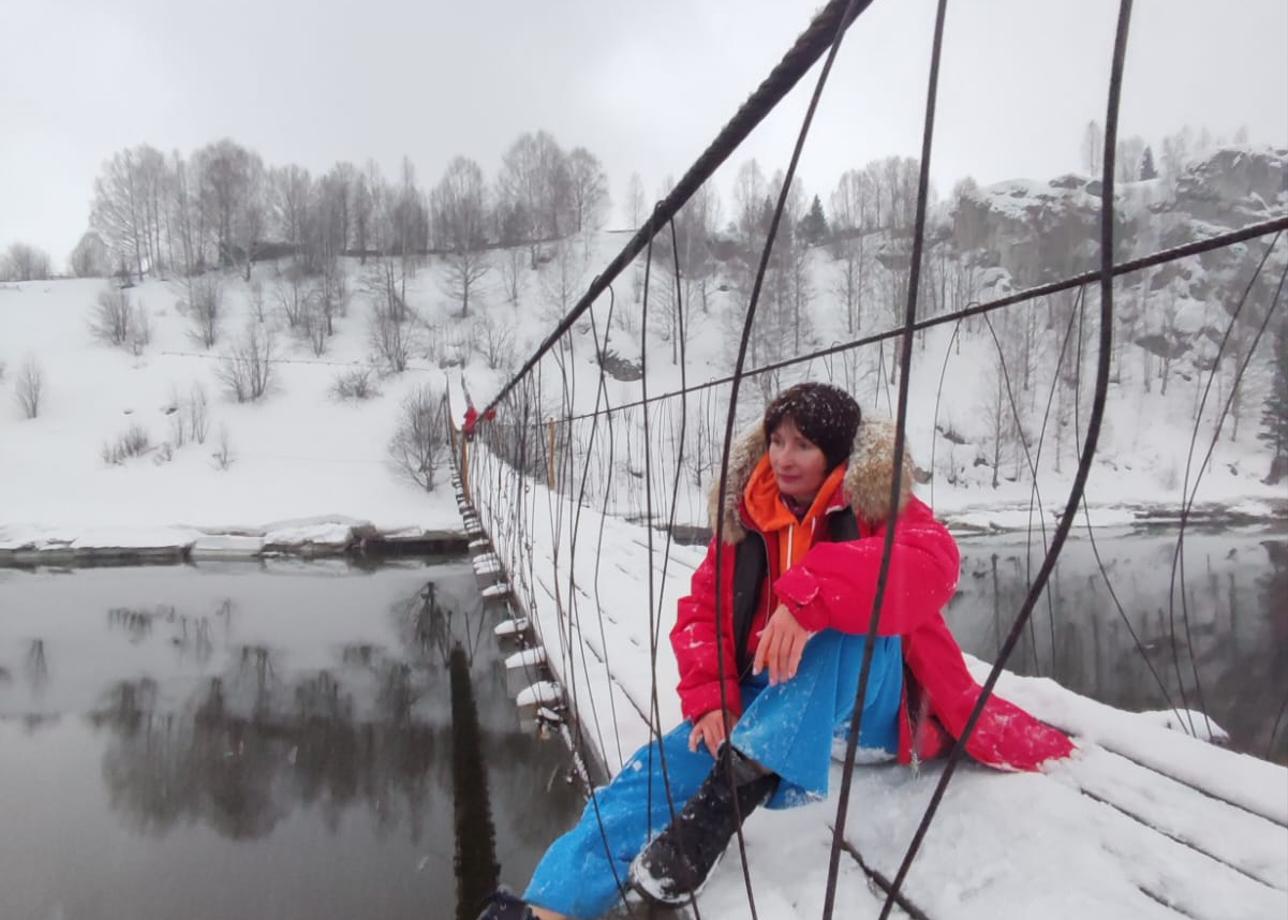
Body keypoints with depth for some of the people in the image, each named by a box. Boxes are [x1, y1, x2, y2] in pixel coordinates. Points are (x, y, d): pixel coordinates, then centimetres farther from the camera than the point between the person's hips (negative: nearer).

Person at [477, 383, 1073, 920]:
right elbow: (702, 610, 2)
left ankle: (728, 794, -43)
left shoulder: (878, 506, -8)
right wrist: (710, 695, -18)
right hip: (763, 710, 4)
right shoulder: (743, 517, 5)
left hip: (874, 711, -4)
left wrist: (811, 595, -46)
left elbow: (932, 564, -30)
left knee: (845, 612, -34)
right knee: (659, 771, -20)